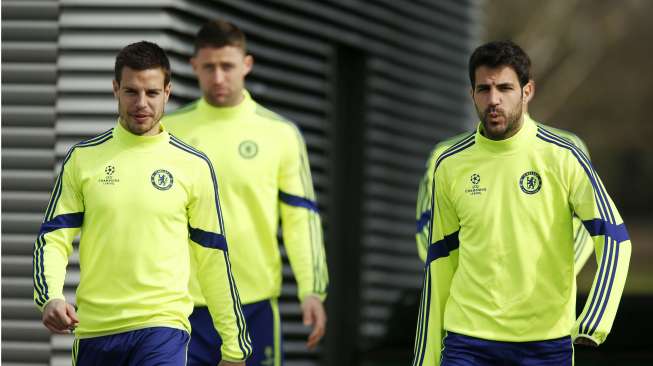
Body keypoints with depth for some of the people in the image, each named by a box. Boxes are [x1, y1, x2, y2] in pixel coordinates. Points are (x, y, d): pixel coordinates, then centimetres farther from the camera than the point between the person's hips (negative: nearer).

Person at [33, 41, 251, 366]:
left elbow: (213, 257, 9)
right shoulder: (83, 158, 7)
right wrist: (50, 298, -14)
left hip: (162, 329, -2)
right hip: (92, 328, 2)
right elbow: (53, 237, 6)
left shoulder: (194, 166, 5)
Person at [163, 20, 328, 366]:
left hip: (255, 302, 0)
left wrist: (312, 291, -7)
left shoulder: (281, 134, 3)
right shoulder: (169, 130, 5)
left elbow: (302, 217, 3)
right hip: (183, 302, 0)